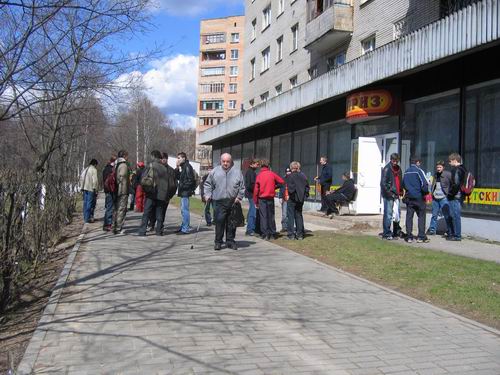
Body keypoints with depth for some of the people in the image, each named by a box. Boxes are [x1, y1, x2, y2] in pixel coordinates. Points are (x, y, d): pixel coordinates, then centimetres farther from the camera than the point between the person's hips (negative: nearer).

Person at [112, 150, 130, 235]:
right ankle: (118, 229, -5)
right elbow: (122, 178, -18)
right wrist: (125, 191, -15)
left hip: (116, 191, 9)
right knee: (121, 209, -5)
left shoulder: (115, 165, 15)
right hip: (122, 191, -9)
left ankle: (114, 227, 21)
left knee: (116, 209, 14)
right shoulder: (124, 165, -12)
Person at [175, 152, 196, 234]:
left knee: (184, 210, -8)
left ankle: (185, 229, -5)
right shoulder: (183, 167, 17)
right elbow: (177, 177, 17)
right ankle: (184, 227, 23)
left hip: (185, 191, -10)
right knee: (183, 210, 15)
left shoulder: (187, 166, -12)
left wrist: (183, 186, -17)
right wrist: (177, 168, 7)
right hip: (183, 192, 10)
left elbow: (190, 179, -19)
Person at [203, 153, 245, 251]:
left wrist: (239, 197, -1)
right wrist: (208, 194, 1)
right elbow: (208, 184, 13)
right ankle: (218, 242, 3)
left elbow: (242, 187, 8)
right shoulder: (214, 171, 6)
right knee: (219, 221, -7)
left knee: (232, 223, 8)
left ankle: (230, 241, 20)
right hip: (219, 201, -1)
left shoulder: (237, 172, 6)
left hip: (233, 202, 1)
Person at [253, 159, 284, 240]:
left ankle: (265, 234, 1)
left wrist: (255, 202, 1)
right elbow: (282, 181, 1)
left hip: (262, 198, -2)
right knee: (271, 215, 12)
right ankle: (273, 233, 18)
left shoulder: (259, 175, -6)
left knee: (263, 216, 3)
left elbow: (256, 189, -6)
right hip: (271, 198, 2)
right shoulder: (272, 174, -2)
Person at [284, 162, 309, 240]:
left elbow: (289, 187, -18)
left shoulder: (289, 176, -11)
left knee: (290, 216, 2)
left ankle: (291, 234, 0)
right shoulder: (303, 176, 4)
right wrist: (305, 195, 13)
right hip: (301, 198, 5)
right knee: (299, 215, 13)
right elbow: (307, 186, 7)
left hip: (292, 198, -5)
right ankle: (300, 234, 14)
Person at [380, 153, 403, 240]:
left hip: (396, 195, 8)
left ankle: (396, 231, 22)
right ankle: (386, 233, 0)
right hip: (388, 195, -8)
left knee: (398, 213, 11)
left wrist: (401, 191, 12)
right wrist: (388, 192, -19)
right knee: (388, 214, -6)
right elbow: (383, 183, -14)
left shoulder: (398, 169, 14)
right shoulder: (387, 169, -9)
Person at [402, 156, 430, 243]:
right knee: (421, 216, 3)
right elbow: (424, 184, -14)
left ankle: (409, 237, 4)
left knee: (409, 216, 5)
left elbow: (403, 184, 16)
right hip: (419, 197, -5)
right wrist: (426, 192, 1)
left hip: (408, 197, 5)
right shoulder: (418, 171, -9)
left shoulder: (406, 172, 10)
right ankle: (421, 236, 2)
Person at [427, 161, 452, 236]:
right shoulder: (435, 175, 15)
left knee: (447, 215, -4)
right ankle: (432, 230, 20)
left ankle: (450, 231, 2)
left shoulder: (448, 174, -5)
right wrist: (432, 193, 12)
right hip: (435, 198, 6)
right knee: (434, 215, 12)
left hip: (444, 198, -6)